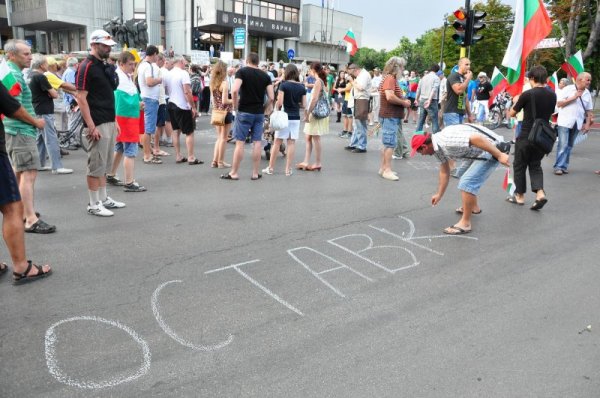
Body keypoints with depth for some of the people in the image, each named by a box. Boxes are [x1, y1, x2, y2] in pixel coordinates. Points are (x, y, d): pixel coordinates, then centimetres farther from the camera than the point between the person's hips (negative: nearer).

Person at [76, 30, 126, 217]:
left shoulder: (105, 66, 15)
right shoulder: (87, 67, -11)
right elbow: (81, 98, -16)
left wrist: (114, 120, 18)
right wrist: (91, 126, -20)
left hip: (109, 123, 9)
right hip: (97, 125, -9)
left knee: (105, 164, 15)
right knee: (96, 165, -3)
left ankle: (104, 198, 24)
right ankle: (94, 204, 6)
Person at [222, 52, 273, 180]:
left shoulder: (242, 71, -4)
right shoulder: (265, 75, 7)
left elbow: (234, 91, -19)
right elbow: (271, 98, 1)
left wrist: (235, 106, -6)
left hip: (244, 112, -3)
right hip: (259, 113, 3)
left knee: (240, 142, 1)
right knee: (257, 142, 7)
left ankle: (234, 173, 8)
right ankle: (255, 173, 12)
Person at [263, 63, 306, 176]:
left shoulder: (284, 85, -8)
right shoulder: (302, 87, 2)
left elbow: (279, 102, -13)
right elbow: (304, 105, 3)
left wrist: (276, 110, 4)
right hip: (296, 118, 3)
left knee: (277, 142, 6)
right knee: (291, 143, 5)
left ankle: (270, 167, 13)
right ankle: (288, 169, 7)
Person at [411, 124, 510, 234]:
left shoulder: (446, 141, -26)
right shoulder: (437, 147, 5)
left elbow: (477, 138, -33)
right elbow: (444, 172, 17)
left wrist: (500, 155, -29)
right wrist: (439, 195, 23)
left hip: (492, 149, -11)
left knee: (466, 182, -15)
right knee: (463, 175, 27)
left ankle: (465, 223, -4)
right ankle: (473, 206, 46)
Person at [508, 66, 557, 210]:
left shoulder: (527, 94, -14)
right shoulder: (552, 95, 2)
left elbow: (512, 113, -4)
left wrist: (516, 101, 16)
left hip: (526, 137, -5)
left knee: (519, 166, 11)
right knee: (535, 165, 16)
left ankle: (520, 196, 19)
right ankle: (540, 193, -2)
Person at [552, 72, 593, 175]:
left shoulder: (587, 93, 10)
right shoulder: (567, 89, -5)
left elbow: (588, 110, 13)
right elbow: (559, 104, -9)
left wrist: (587, 124, 6)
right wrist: (573, 98, -15)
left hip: (577, 123, 5)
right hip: (564, 122, -5)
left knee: (569, 145, 8)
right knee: (563, 144, -9)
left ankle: (564, 166, 14)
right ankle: (558, 166, -5)